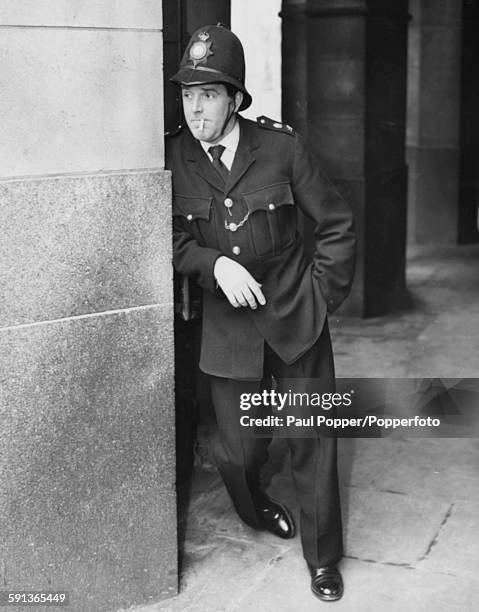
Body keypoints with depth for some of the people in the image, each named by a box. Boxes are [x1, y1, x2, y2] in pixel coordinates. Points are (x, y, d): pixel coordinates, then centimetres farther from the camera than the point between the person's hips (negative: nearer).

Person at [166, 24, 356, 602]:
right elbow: (171, 238, 3)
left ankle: (323, 560, 24)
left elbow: (336, 224, 2)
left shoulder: (280, 145, -7)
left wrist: (322, 293, -2)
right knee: (238, 452, 3)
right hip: (229, 326, 1)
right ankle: (257, 511, 40)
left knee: (313, 441, 3)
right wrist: (216, 264, -15)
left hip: (296, 318, 0)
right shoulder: (172, 157, -4)